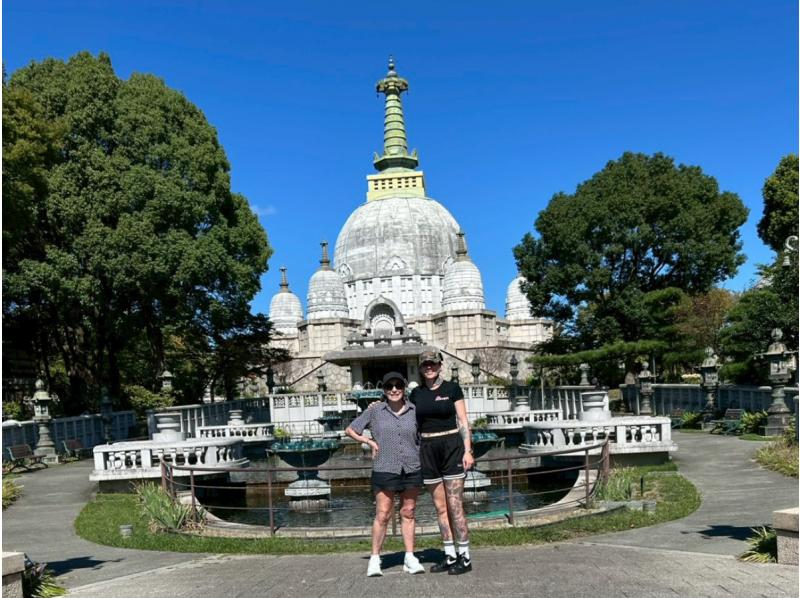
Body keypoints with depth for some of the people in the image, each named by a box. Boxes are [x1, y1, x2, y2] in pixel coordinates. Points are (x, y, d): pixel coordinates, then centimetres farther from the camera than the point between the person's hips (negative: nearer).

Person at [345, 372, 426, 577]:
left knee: (408, 513, 9)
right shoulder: (375, 412, 0)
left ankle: (410, 558, 16)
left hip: (412, 469, 2)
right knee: (382, 515, 0)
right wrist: (370, 441, -2)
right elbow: (350, 430, 9)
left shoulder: (415, 411, 2)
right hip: (384, 470, -2)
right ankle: (375, 559, 10)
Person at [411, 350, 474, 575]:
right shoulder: (416, 393, 9)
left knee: (455, 506, -5)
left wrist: (468, 450, -10)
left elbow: (463, 421, -3)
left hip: (452, 447, -4)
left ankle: (465, 557, 3)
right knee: (440, 507, 8)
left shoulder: (452, 388, -2)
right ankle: (450, 556, 17)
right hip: (428, 449, 4)